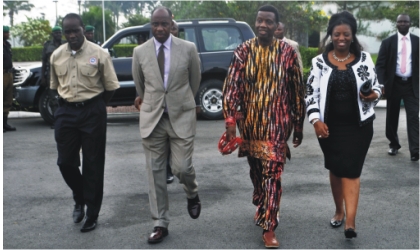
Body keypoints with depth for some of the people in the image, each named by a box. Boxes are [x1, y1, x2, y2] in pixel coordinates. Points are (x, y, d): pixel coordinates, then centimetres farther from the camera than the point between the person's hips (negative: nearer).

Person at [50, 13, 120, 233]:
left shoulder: (98, 54, -7)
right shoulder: (56, 56, 4)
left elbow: (111, 87, -2)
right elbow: (54, 86, 17)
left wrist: (95, 106, 2)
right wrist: (65, 102, 8)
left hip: (92, 112, -3)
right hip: (66, 112, 4)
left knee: (92, 165, 4)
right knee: (65, 162, 6)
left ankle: (92, 214, 18)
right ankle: (80, 199, 34)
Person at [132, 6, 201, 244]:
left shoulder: (188, 48, -3)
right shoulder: (140, 52, 1)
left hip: (182, 116, -1)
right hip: (152, 118, 2)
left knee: (182, 167, -5)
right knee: (156, 173, 3)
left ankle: (193, 194, 31)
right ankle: (161, 224, 15)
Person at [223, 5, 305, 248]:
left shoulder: (288, 52, -4)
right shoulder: (244, 51, -2)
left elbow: (297, 90, 2)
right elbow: (232, 86, -5)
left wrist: (298, 124, 4)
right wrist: (231, 119, -15)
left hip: (277, 122, -2)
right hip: (250, 121, 2)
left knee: (273, 172, -7)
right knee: (256, 168, 17)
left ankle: (269, 227, -1)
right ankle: (262, 207, 43)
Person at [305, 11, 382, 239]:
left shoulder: (364, 59, 0)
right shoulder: (320, 61, -2)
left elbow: (376, 86, 7)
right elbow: (311, 93, -1)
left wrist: (374, 94, -17)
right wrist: (316, 120, -13)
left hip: (358, 126, -1)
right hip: (330, 126, 1)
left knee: (351, 170, -6)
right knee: (335, 169, 14)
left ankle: (351, 221, -5)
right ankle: (339, 210, 34)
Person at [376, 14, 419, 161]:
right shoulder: (388, 42, 2)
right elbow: (380, 65, -2)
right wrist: (381, 84, -14)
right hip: (394, 84, 0)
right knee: (392, 117, 9)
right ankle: (394, 145, 27)